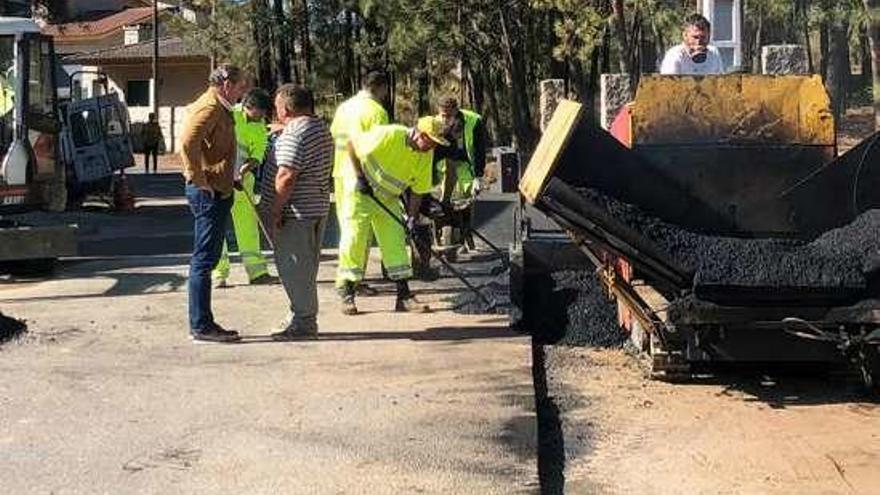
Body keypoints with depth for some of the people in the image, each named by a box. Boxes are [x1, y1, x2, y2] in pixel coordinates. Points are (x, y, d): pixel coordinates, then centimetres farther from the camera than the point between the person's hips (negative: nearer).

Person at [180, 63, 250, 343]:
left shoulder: (219, 108, 20)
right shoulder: (210, 107, -13)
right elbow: (188, 141, -27)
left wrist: (229, 177, 18)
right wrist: (199, 180, -23)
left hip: (217, 191, 11)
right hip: (209, 192, -11)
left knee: (206, 259, 12)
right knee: (204, 259, -7)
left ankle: (203, 323, 18)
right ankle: (201, 326, -3)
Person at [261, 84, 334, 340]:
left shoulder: (294, 134, -18)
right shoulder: (321, 128, 14)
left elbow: (286, 177, -24)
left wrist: (276, 211, -18)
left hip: (297, 212, -10)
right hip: (318, 208, 10)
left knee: (294, 266, -3)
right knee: (306, 266, 15)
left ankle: (303, 322, 1)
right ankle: (307, 319, 22)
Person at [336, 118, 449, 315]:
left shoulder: (426, 155, -7)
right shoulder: (390, 135, -27)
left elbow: (418, 189, 0)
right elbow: (352, 144, -20)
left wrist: (412, 217, -9)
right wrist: (359, 177, -19)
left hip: (388, 198, 6)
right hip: (359, 190, -6)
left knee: (396, 242, 2)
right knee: (354, 239, -6)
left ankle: (404, 296, 5)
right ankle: (346, 295, 3)